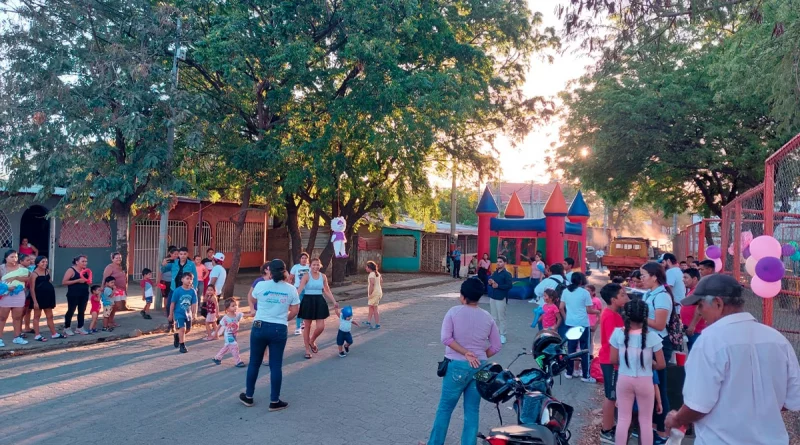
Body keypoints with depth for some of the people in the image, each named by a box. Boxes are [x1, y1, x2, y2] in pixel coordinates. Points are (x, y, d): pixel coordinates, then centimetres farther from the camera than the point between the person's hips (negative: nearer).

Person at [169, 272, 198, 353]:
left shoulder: (193, 291, -5)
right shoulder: (177, 291, -14)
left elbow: (194, 303, -2)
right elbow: (172, 303, -8)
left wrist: (194, 314, -8)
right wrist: (171, 314, -5)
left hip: (188, 314, 5)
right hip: (179, 313, -5)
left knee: (188, 329, 15)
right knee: (182, 328, -13)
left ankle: (177, 336, 43)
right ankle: (182, 345, 1)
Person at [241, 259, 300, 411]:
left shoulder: (261, 285, -5)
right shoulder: (291, 289, -4)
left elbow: (252, 300, 14)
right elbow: (294, 311, -1)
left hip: (260, 327, 0)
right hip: (280, 329, 0)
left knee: (254, 363, 14)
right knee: (276, 365, 6)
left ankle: (248, 396, 26)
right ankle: (274, 401, 12)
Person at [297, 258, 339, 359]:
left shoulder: (323, 276, 4)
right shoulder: (306, 276, -8)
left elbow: (327, 291, 12)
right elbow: (300, 289, -18)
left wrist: (334, 302, 8)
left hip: (319, 301, 3)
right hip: (308, 301, -3)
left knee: (321, 327, -3)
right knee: (307, 327, 7)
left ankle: (312, 341, 28)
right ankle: (307, 349, 21)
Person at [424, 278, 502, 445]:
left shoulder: (454, 312, -7)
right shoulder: (488, 317, 2)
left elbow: (446, 339, -17)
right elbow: (496, 347, 4)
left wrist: (466, 353, -13)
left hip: (457, 366, -3)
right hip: (480, 368, 3)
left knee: (445, 407, 12)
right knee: (472, 411, 11)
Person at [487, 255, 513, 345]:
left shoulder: (507, 274, -9)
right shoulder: (494, 273, 11)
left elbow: (509, 286, -18)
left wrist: (498, 286, -21)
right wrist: (490, 283, -2)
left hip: (501, 298, -7)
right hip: (492, 297, 7)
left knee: (501, 317, -2)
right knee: (494, 317, 13)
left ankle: (502, 335, 5)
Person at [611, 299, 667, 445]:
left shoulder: (618, 333, -10)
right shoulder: (652, 337, -14)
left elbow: (613, 360, -4)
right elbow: (661, 365, -8)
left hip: (624, 380, 1)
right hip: (645, 382, -1)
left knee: (623, 419, 12)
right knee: (645, 421, 13)